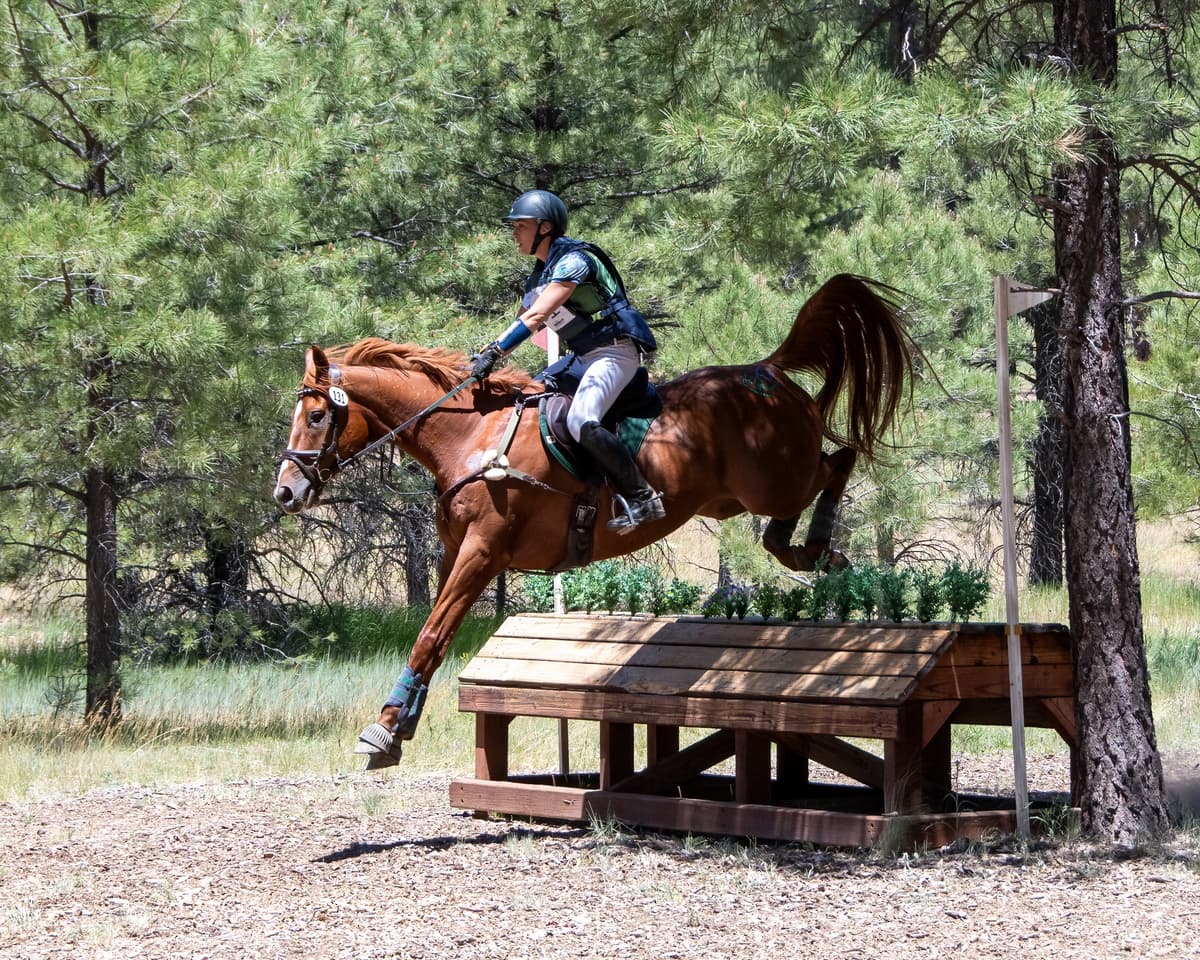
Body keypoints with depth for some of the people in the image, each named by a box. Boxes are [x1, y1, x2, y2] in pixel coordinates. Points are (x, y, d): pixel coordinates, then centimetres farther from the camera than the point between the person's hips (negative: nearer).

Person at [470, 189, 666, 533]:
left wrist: (495, 353, -29)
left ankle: (643, 498, -25)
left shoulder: (573, 260, -16)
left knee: (581, 422, -30)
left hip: (615, 351, -11)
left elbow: (536, 317, -25)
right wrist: (484, 354, 5)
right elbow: (523, 325, 19)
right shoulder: (538, 277, 14)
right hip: (585, 358, 11)